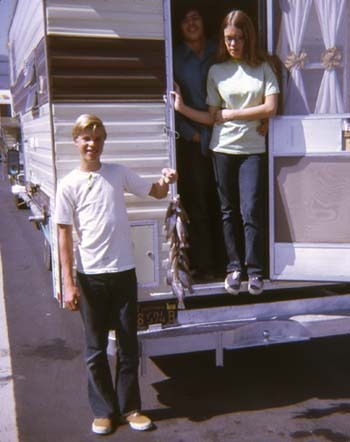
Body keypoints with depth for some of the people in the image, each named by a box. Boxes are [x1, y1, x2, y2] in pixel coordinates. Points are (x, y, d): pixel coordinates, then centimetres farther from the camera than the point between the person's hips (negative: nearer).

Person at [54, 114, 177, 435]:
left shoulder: (119, 173, 4)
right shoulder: (69, 185, -4)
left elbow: (156, 192, 14)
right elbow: (65, 235, -4)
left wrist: (167, 181, -10)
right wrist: (69, 283, -7)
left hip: (124, 272, 2)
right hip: (90, 276, -2)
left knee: (129, 345, 11)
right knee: (96, 349, 10)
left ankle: (130, 407, 26)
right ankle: (104, 411, 26)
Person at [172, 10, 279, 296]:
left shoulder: (263, 67, 4)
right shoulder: (216, 71, 7)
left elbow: (270, 108, -7)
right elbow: (212, 118, 4)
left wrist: (231, 114, -6)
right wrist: (182, 108, -8)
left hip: (253, 149, -2)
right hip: (223, 148, 2)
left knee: (250, 210, -8)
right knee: (228, 211, 6)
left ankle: (254, 269, 4)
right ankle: (234, 267, 16)